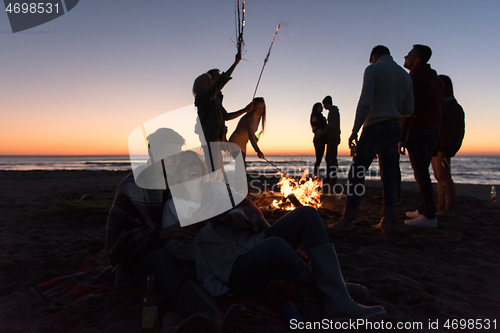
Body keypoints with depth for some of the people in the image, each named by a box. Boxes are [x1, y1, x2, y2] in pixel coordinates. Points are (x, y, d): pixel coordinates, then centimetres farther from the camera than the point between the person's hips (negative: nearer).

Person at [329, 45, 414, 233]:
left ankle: (347, 220, -3)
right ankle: (386, 221, 10)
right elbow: (408, 110, 13)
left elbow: (365, 103, -16)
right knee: (389, 175, 8)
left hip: (375, 127, -7)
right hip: (395, 128, 7)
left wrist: (355, 130, -14)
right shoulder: (405, 75, 15)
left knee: (356, 174, -4)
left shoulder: (373, 69, -4)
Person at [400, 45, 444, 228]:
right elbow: (440, 107, 18)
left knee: (421, 173, -9)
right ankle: (422, 210, 20)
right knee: (423, 171, 14)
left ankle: (430, 216, -9)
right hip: (434, 130, 9)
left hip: (417, 130, -9)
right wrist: (434, 130, 19)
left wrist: (402, 137, -14)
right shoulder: (438, 80, 19)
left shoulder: (414, 79, -7)